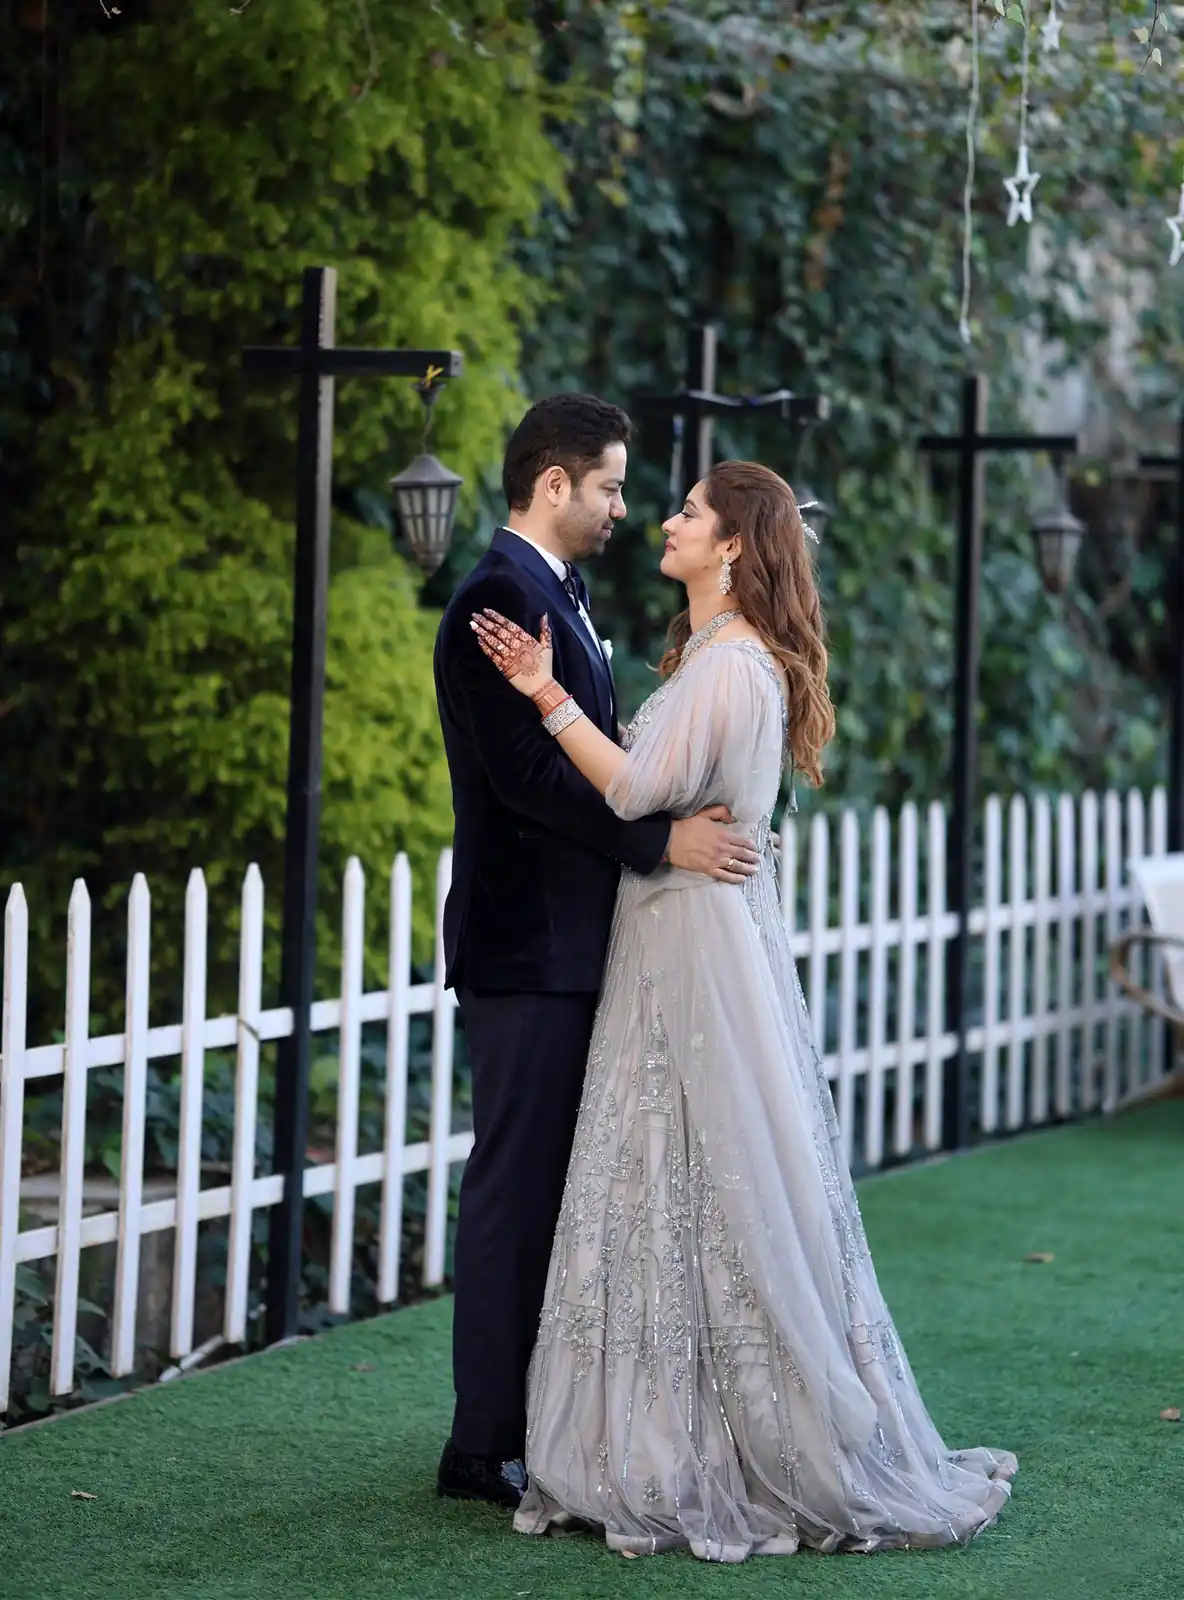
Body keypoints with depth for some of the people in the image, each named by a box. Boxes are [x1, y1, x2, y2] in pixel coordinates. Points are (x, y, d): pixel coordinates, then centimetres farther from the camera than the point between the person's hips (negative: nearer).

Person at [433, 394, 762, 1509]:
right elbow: (524, 771, -22)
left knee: (555, 1186, 13)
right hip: (526, 950, -10)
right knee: (516, 1187, -5)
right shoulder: (499, 601, -14)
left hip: (570, 946, 10)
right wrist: (660, 840, -22)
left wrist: (683, 818, 10)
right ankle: (486, 1447, 0)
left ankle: (539, 1421, 20)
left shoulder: (558, 597, 18)